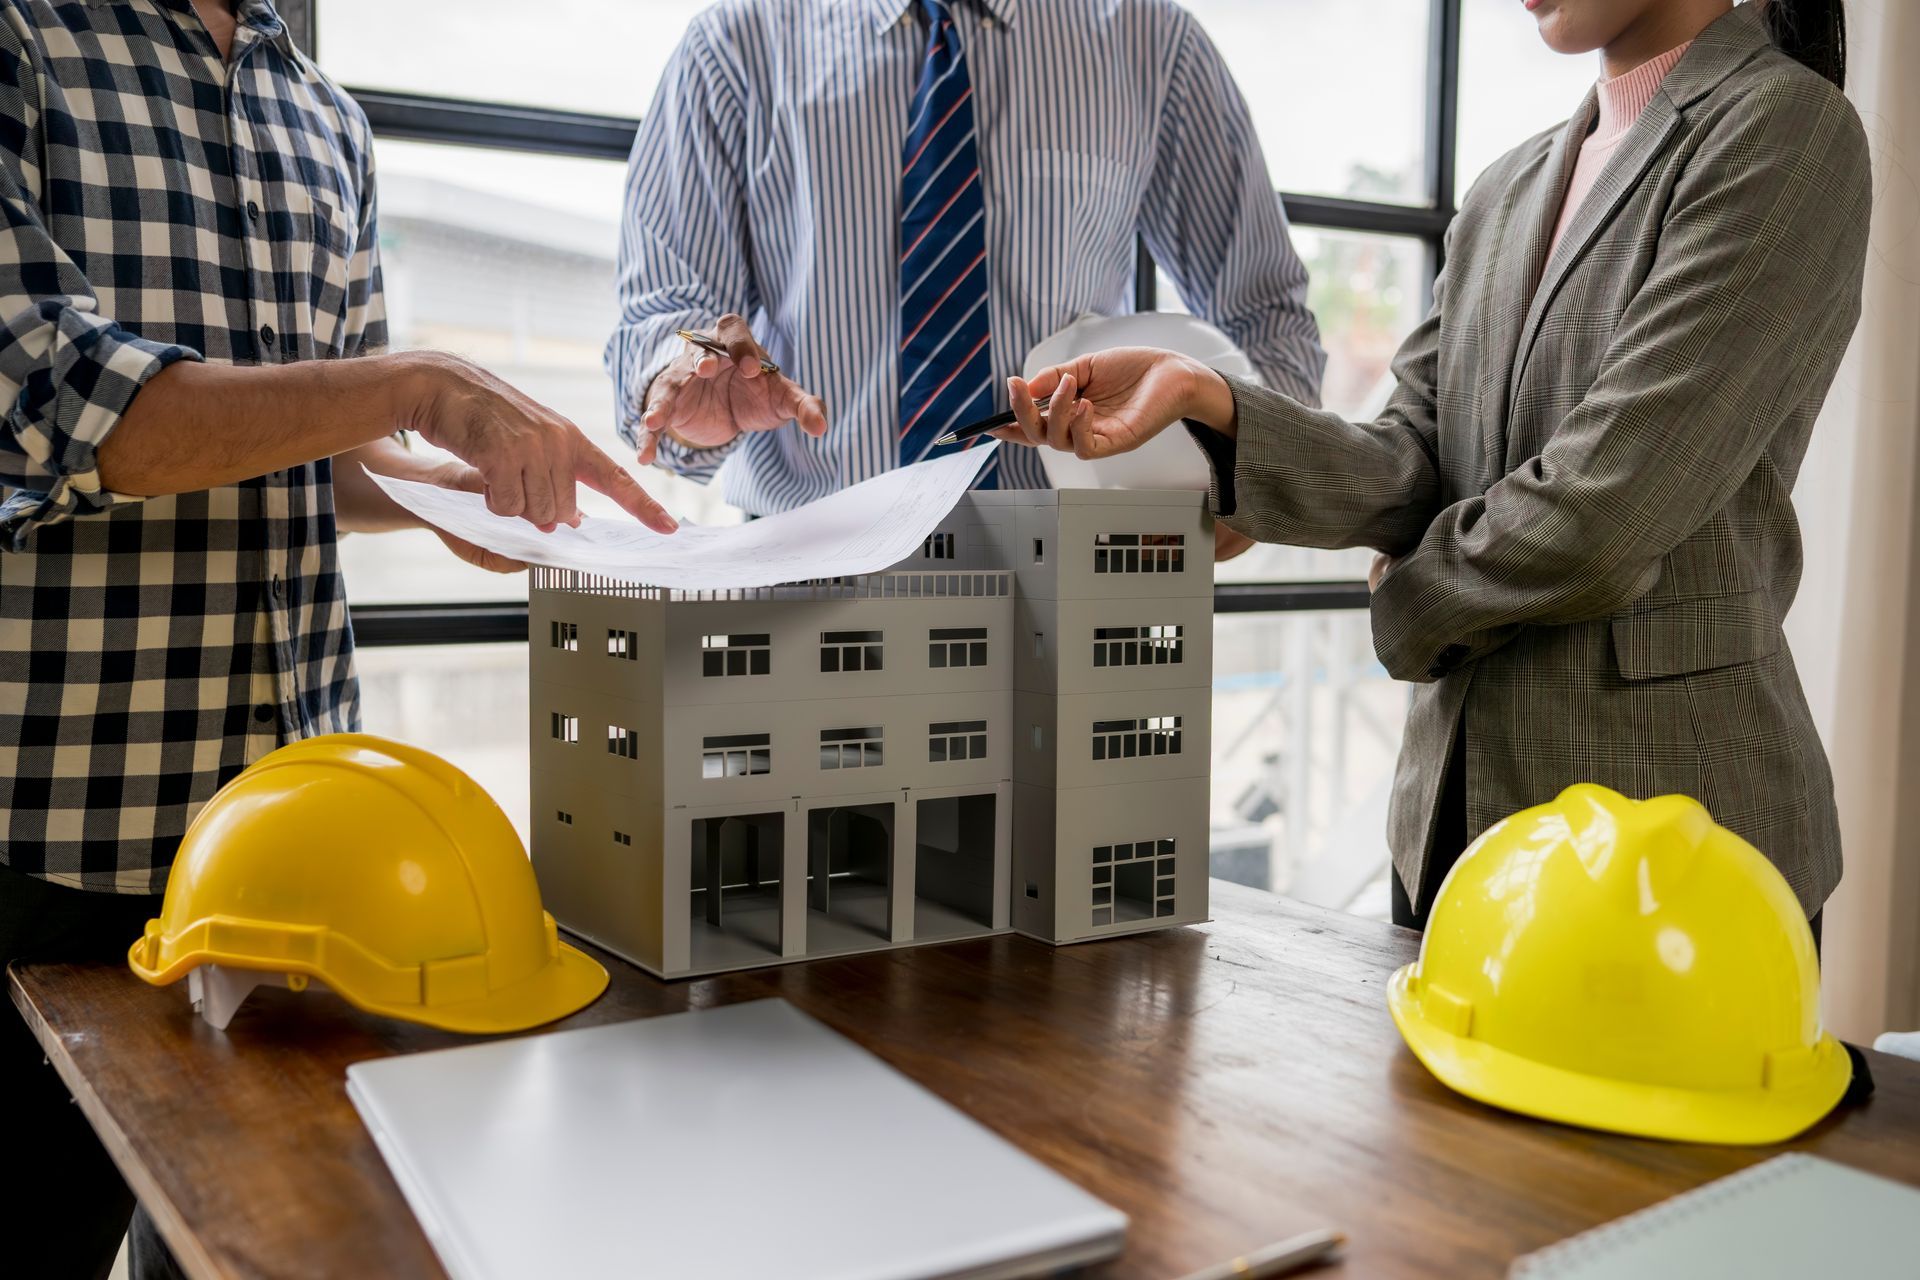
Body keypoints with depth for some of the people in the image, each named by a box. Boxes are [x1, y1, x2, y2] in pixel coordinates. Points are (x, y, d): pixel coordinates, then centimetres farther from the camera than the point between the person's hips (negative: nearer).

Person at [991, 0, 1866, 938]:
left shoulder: (1787, 129, -10)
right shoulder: (1508, 191, 13)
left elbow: (1602, 515, -18)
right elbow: (1412, 469, 0)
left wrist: (1405, 605, -1)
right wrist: (1202, 399, -14)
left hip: (1666, 803, -6)